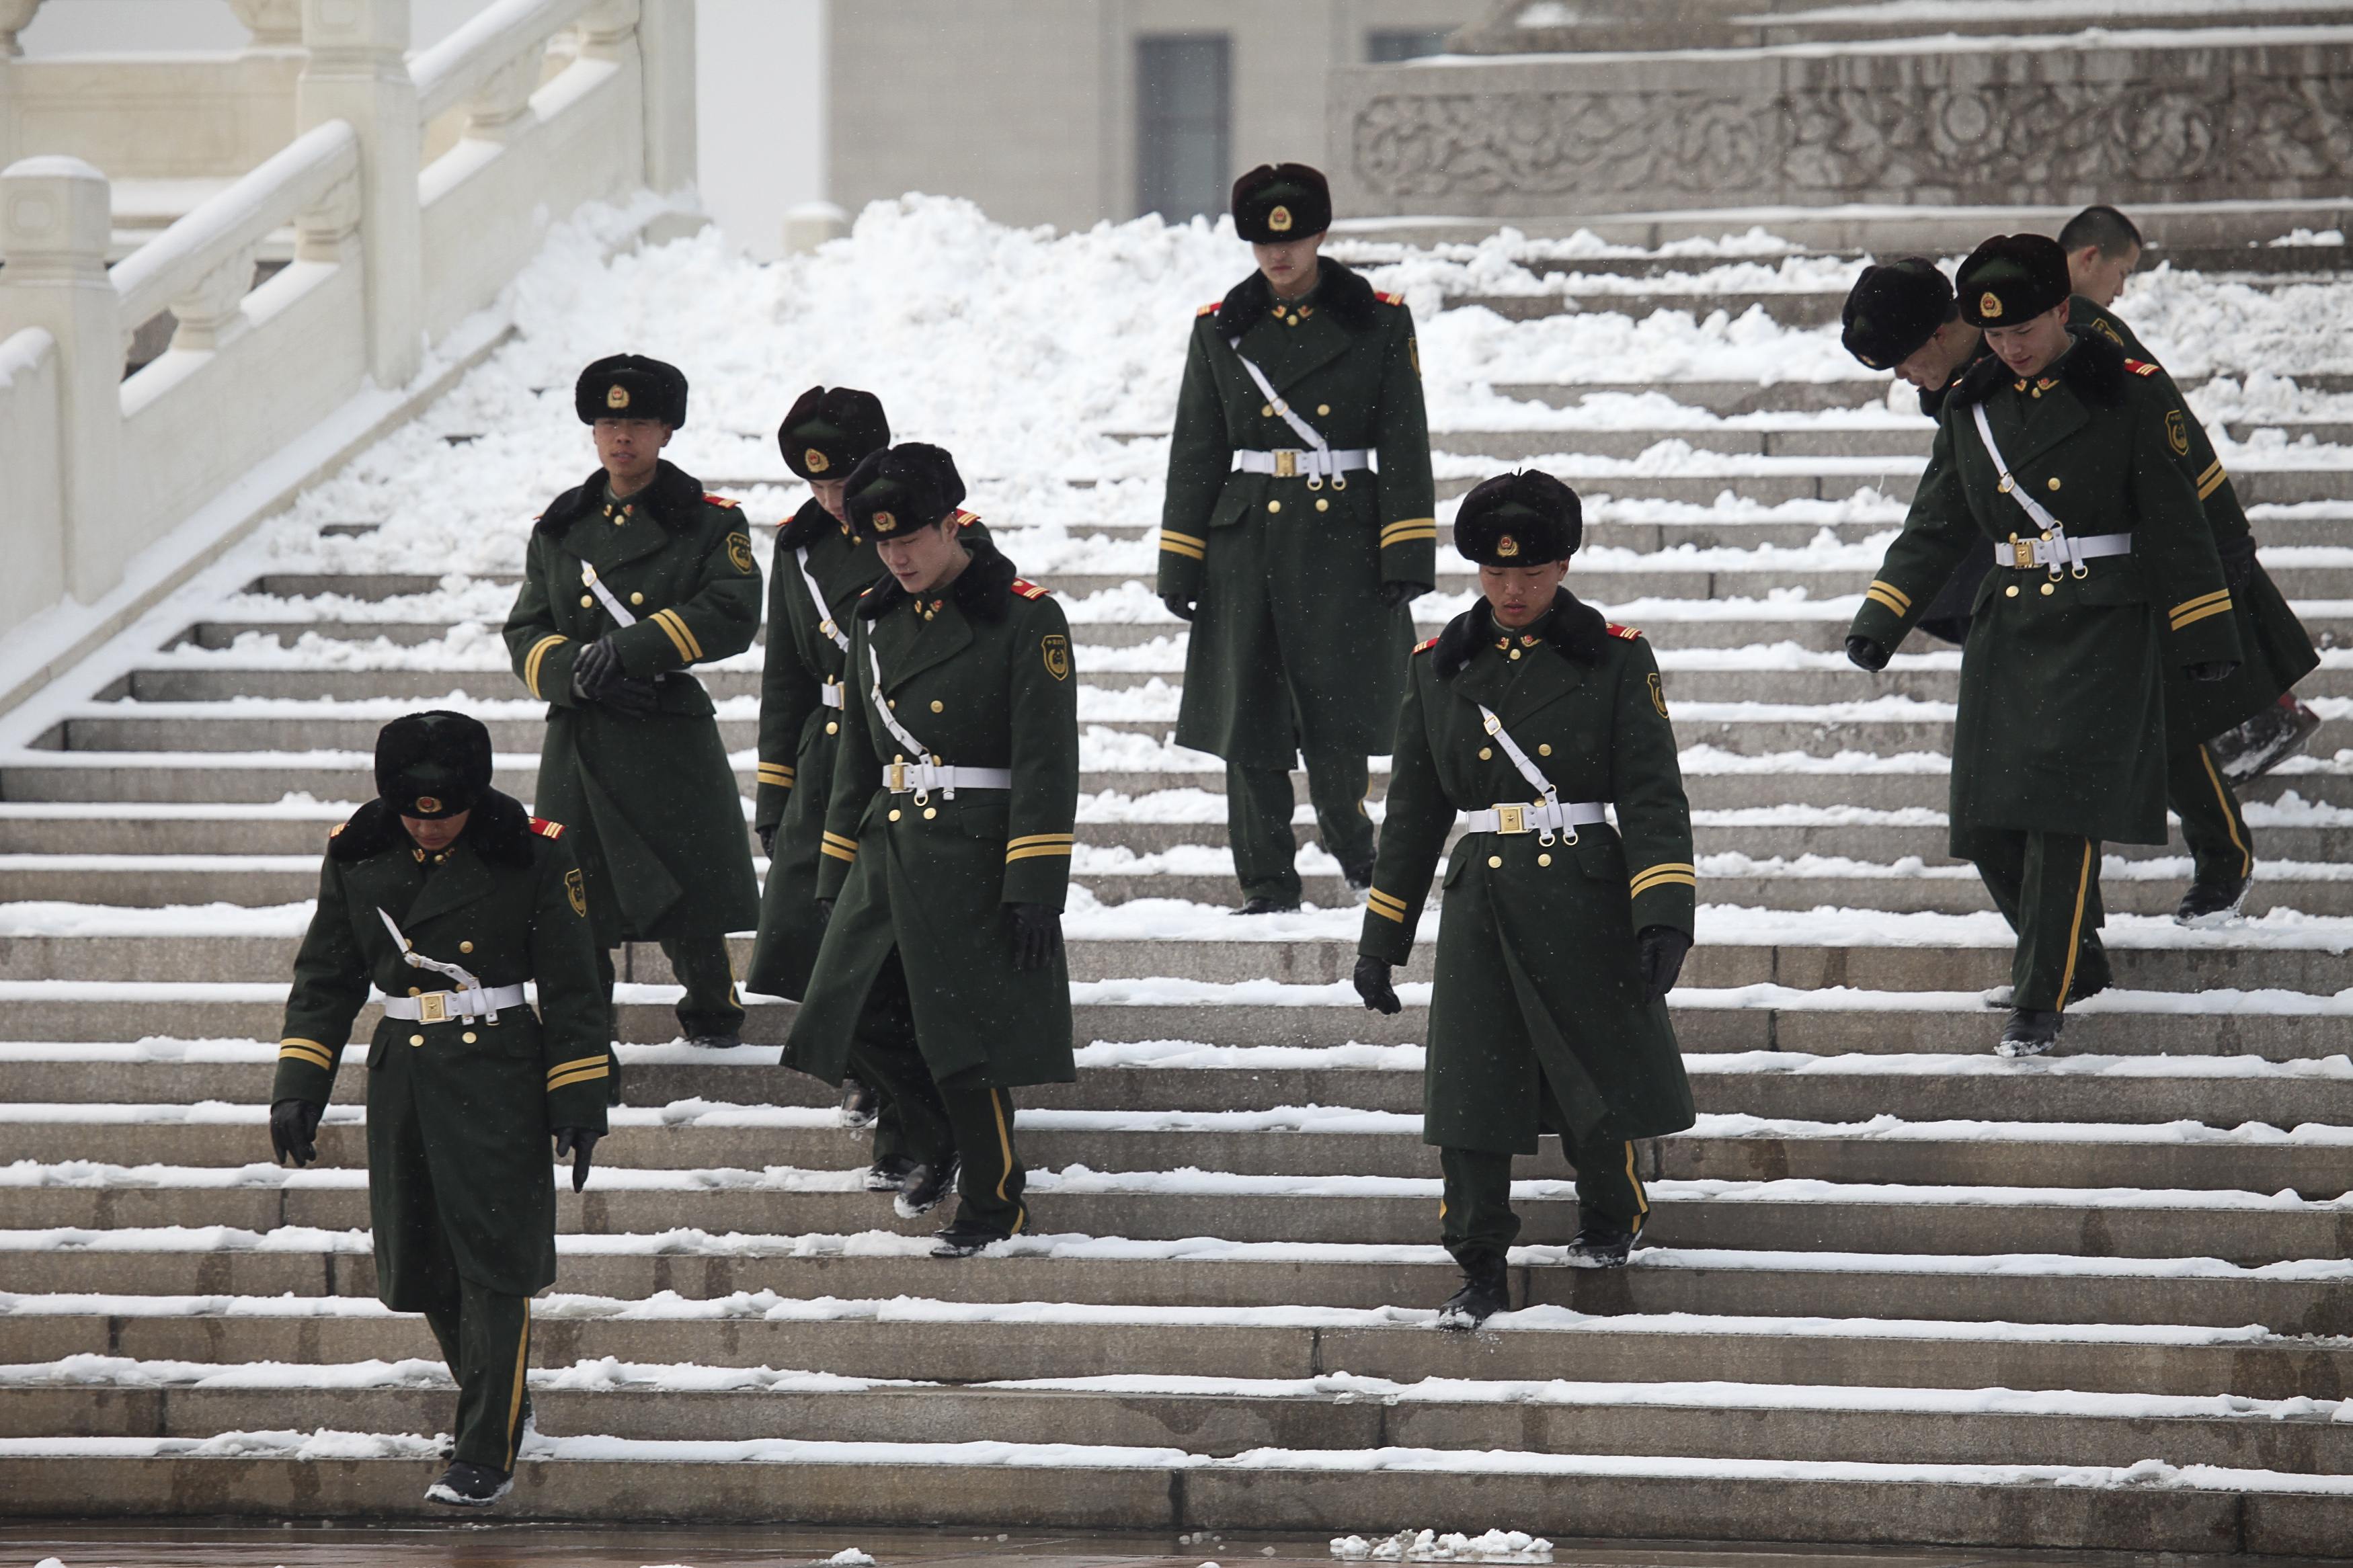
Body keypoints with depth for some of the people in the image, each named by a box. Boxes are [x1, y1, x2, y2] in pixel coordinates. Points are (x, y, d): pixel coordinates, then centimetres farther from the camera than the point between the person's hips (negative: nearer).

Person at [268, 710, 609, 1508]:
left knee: (493, 1262, -7)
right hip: (403, 1076, 4)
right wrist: (298, 1086, 1)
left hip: (500, 1077, -4)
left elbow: (571, 987, -3)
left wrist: (578, 1102, -4)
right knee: (424, 1265, 10)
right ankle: (500, 1402, 34)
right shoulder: (358, 856, 0)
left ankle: (488, 1454, -3)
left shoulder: (532, 854, -9)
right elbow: (324, 979, 8)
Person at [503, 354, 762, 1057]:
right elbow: (525, 634, 10)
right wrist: (578, 671, -12)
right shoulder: (559, 528, 12)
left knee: (689, 906, 6)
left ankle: (711, 1006, 33)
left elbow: (733, 616, -12)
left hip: (672, 741, -2)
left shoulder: (709, 524, 1)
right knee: (577, 917, -3)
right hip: (579, 745, 2)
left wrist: (628, 649, -19)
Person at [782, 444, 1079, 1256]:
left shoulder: (1024, 618, -9)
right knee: (859, 1013, 3)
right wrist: (837, 875, 16)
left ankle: (994, 1203, 11)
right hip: (889, 848, 6)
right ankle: (938, 1143, 29)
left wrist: (1036, 888, -17)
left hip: (975, 855, -6)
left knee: (965, 1038, -5)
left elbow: (1047, 764, -12)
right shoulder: (875, 618, 11)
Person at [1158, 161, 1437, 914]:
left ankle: (1349, 838, 19)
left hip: (1345, 541, -2)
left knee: (1337, 709, -7)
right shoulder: (1220, 328, 7)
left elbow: (1405, 444, 1)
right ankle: (1267, 882, 9)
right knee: (1249, 717, 0)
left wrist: (1408, 554, -6)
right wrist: (1179, 564, 5)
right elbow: (1196, 452, 9)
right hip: (1249, 541, 2)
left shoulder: (1379, 322, 2)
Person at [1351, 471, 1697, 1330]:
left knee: (1599, 1076, 8)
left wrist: (1665, 917, -17)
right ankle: (1480, 1273, 5)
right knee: (1469, 1090, -4)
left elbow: (1653, 794, -6)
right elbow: (1413, 811, 12)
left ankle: (1609, 1221, 35)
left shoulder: (1615, 659, -2)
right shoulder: (1439, 667, 7)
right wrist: (1380, 939, 11)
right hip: (1480, 905, 2)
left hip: (1586, 898, -2)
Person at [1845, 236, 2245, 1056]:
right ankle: (2075, 963, 25)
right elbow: (1935, 526, 13)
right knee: (1989, 826, 2)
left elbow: (2177, 521, -3)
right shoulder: (1973, 405, 8)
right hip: (2007, 624, 5)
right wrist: (1880, 619, 3)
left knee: (2063, 812, -14)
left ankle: (2041, 1001, -8)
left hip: (2102, 627, -5)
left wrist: (2205, 638, -4)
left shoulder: (2130, 394, -6)